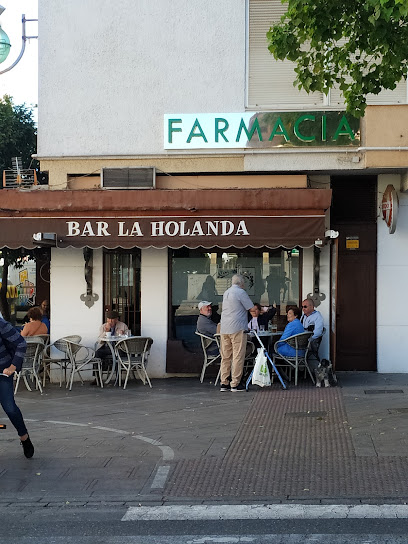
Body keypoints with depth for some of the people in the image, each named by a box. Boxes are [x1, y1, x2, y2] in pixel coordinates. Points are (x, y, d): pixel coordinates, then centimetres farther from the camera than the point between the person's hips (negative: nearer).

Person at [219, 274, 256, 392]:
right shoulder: (240, 292, -7)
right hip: (237, 328, -8)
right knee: (238, 356, -4)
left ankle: (224, 383, 9)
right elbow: (252, 308, -7)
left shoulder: (226, 293, 18)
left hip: (224, 329, 8)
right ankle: (235, 384, -4)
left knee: (225, 356, 9)